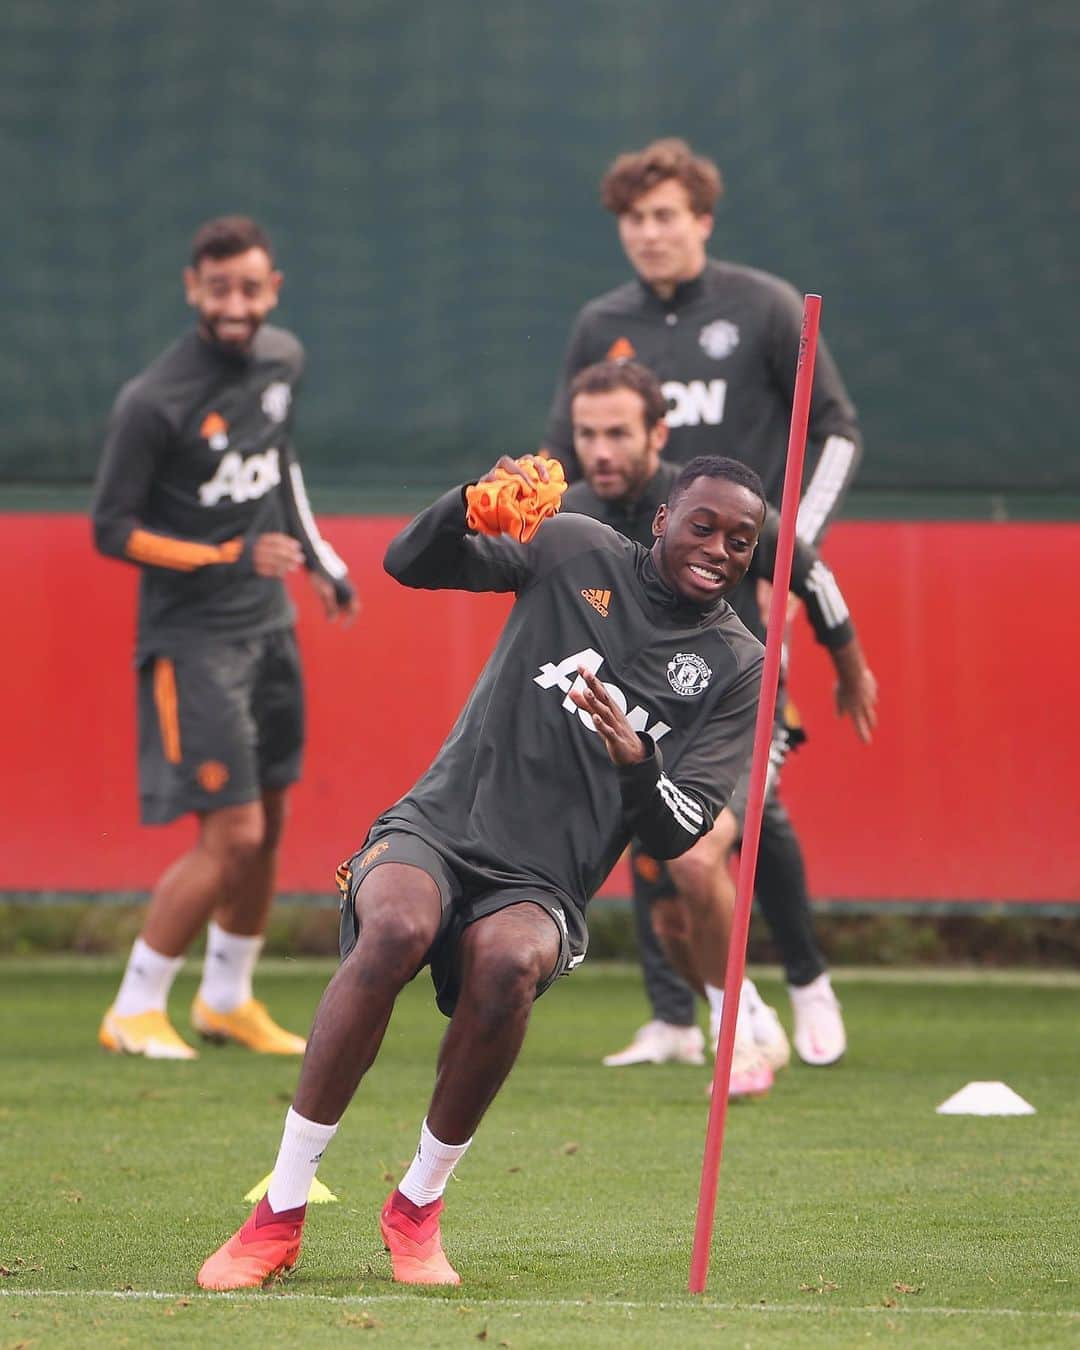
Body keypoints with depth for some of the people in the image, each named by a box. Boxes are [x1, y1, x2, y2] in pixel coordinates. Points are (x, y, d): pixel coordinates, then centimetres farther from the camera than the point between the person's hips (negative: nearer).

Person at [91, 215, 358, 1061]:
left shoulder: (283, 360, 3)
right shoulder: (154, 402, -19)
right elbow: (112, 530, -15)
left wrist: (317, 558, 26)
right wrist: (235, 557, -21)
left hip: (269, 625, 7)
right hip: (191, 635, -7)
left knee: (268, 825, 14)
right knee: (231, 834, -12)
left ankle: (227, 998, 30)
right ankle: (135, 1010, 1)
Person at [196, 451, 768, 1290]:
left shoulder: (738, 669, 6)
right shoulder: (576, 552, 7)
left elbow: (676, 836, 0)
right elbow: (411, 561, 4)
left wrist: (639, 765, -22)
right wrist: (474, 501, -17)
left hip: (541, 888, 0)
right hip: (441, 827, 0)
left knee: (508, 962, -36)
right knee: (398, 929, -35)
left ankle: (420, 1205, -12)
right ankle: (281, 1214, -25)